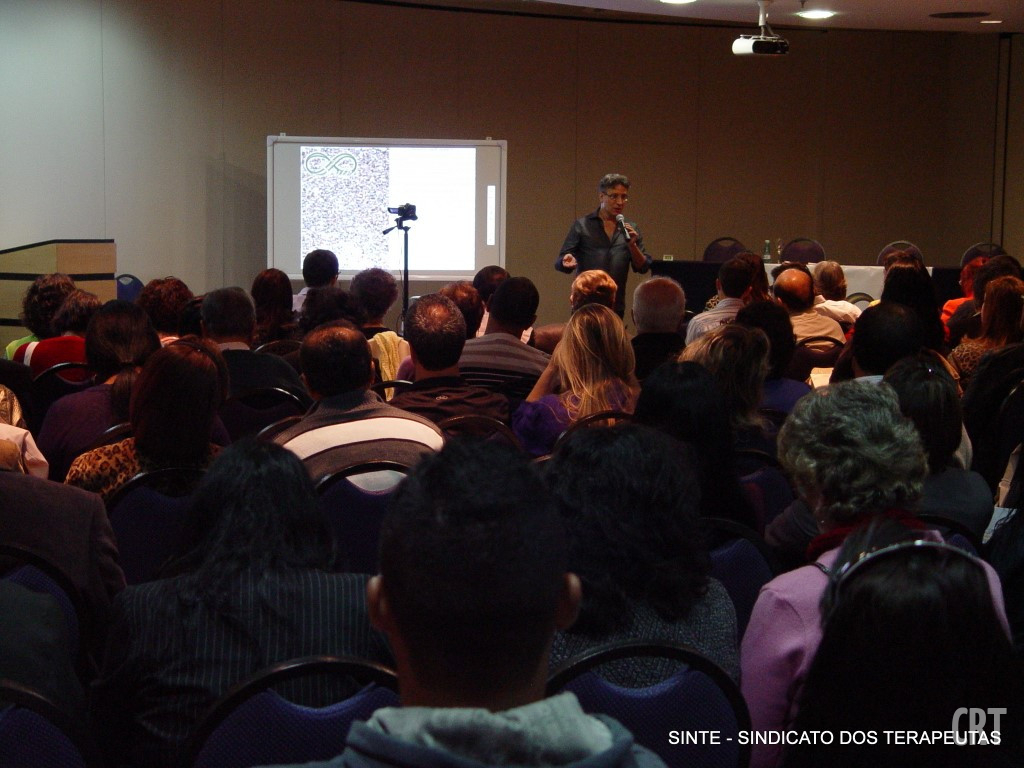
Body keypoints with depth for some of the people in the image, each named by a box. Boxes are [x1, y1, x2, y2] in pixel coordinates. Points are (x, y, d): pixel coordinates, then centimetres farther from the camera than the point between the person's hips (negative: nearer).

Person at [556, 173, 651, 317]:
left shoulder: (630, 229, 11)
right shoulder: (582, 225, 2)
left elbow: (643, 267, 8)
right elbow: (559, 263, 0)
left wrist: (632, 245, -9)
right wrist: (567, 262, -24)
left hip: (616, 308, 3)